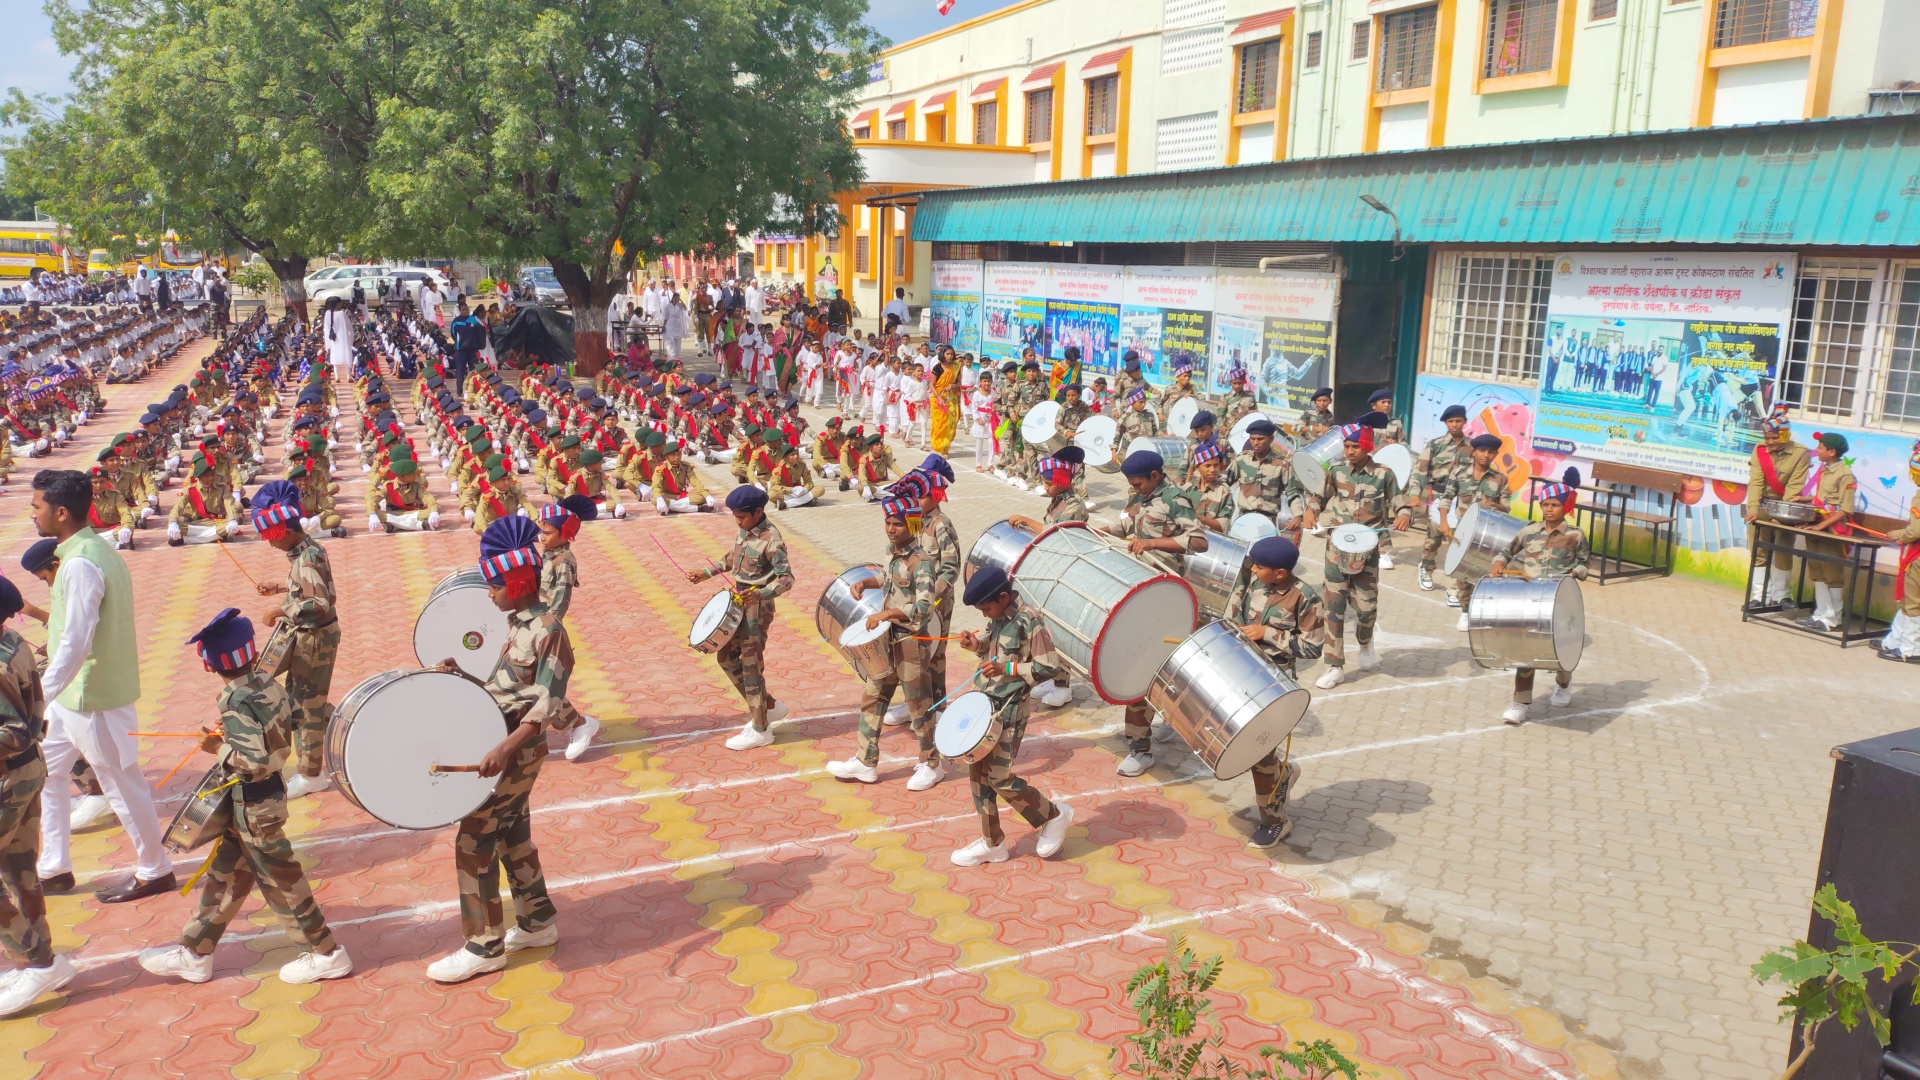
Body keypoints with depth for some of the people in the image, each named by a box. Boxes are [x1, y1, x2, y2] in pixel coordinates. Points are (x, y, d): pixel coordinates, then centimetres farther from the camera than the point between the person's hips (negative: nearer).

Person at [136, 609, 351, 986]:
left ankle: (327, 954, 14)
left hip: (253, 805, -9)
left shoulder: (238, 703, -25)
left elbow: (257, 761, -29)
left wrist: (220, 749, -16)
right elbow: (272, 731, 8)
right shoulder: (265, 681, -2)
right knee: (223, 872, 19)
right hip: (267, 793, 9)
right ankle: (194, 954, 33)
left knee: (278, 879, 4)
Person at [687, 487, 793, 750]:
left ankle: (760, 731, 11)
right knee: (726, 657, 15)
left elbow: (787, 578, -24)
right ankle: (768, 707, 26)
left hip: (757, 608, -9)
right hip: (739, 603, 9)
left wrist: (759, 594, -39)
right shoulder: (744, 530, 4)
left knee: (751, 666, -2)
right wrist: (705, 573, 15)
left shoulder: (771, 540, -21)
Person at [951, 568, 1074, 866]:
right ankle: (992, 843, 22)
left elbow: (1051, 667, -19)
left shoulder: (1028, 623, -18)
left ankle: (1054, 815, 16)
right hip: (985, 704, 9)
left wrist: (1007, 668, -24)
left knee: (1000, 778, -6)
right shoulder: (998, 618, 6)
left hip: (1010, 710, -9)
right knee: (977, 771, 10)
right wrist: (977, 643, 2)